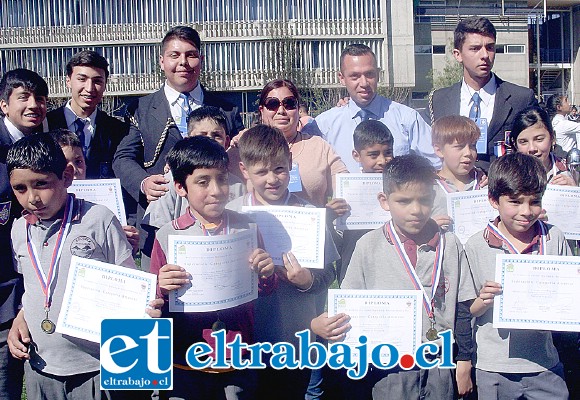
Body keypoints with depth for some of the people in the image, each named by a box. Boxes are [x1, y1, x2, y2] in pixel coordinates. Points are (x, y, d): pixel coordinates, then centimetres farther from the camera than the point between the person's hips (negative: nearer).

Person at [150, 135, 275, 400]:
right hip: (184, 364, -1)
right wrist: (163, 289, -20)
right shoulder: (167, 236, -7)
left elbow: (264, 290, 9)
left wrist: (266, 275, -11)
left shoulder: (246, 228, -2)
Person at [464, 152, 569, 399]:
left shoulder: (554, 239, 0)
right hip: (494, 368, -2)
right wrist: (483, 301, -21)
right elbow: (467, 311, -1)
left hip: (545, 367, 2)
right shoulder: (475, 246, -7)